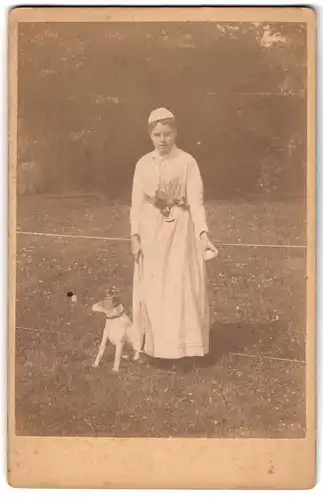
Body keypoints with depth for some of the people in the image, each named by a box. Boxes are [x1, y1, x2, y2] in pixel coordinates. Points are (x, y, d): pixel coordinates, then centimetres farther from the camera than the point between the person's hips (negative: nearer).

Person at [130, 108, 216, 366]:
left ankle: (183, 345, 10)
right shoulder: (143, 164, 4)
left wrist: (203, 233, -21)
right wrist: (135, 235, -3)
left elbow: (195, 200, -10)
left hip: (180, 231, -3)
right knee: (153, 291, 7)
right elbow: (137, 202, 5)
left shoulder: (187, 162, -6)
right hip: (151, 232, 3)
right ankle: (157, 344, 19)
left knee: (182, 289, -1)